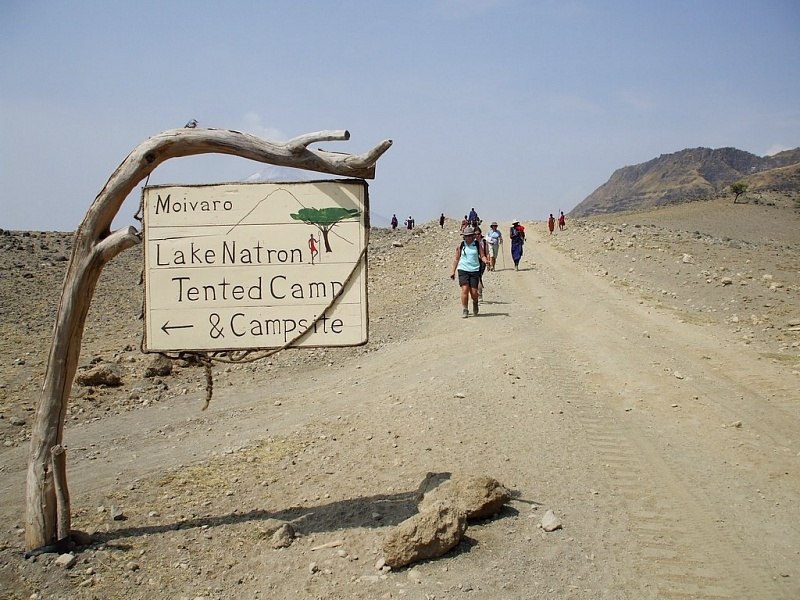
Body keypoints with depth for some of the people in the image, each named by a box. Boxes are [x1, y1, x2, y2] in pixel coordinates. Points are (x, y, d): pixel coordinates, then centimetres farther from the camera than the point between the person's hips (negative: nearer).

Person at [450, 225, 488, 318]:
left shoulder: (477, 245, 5)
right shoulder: (460, 246, 6)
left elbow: (482, 256, 3)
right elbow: (456, 259, 11)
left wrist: (486, 261, -20)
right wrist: (453, 271, 9)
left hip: (475, 270, 0)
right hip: (463, 270, 0)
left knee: (474, 292, -2)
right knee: (465, 289, -13)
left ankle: (475, 304, 32)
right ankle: (464, 310, -3)